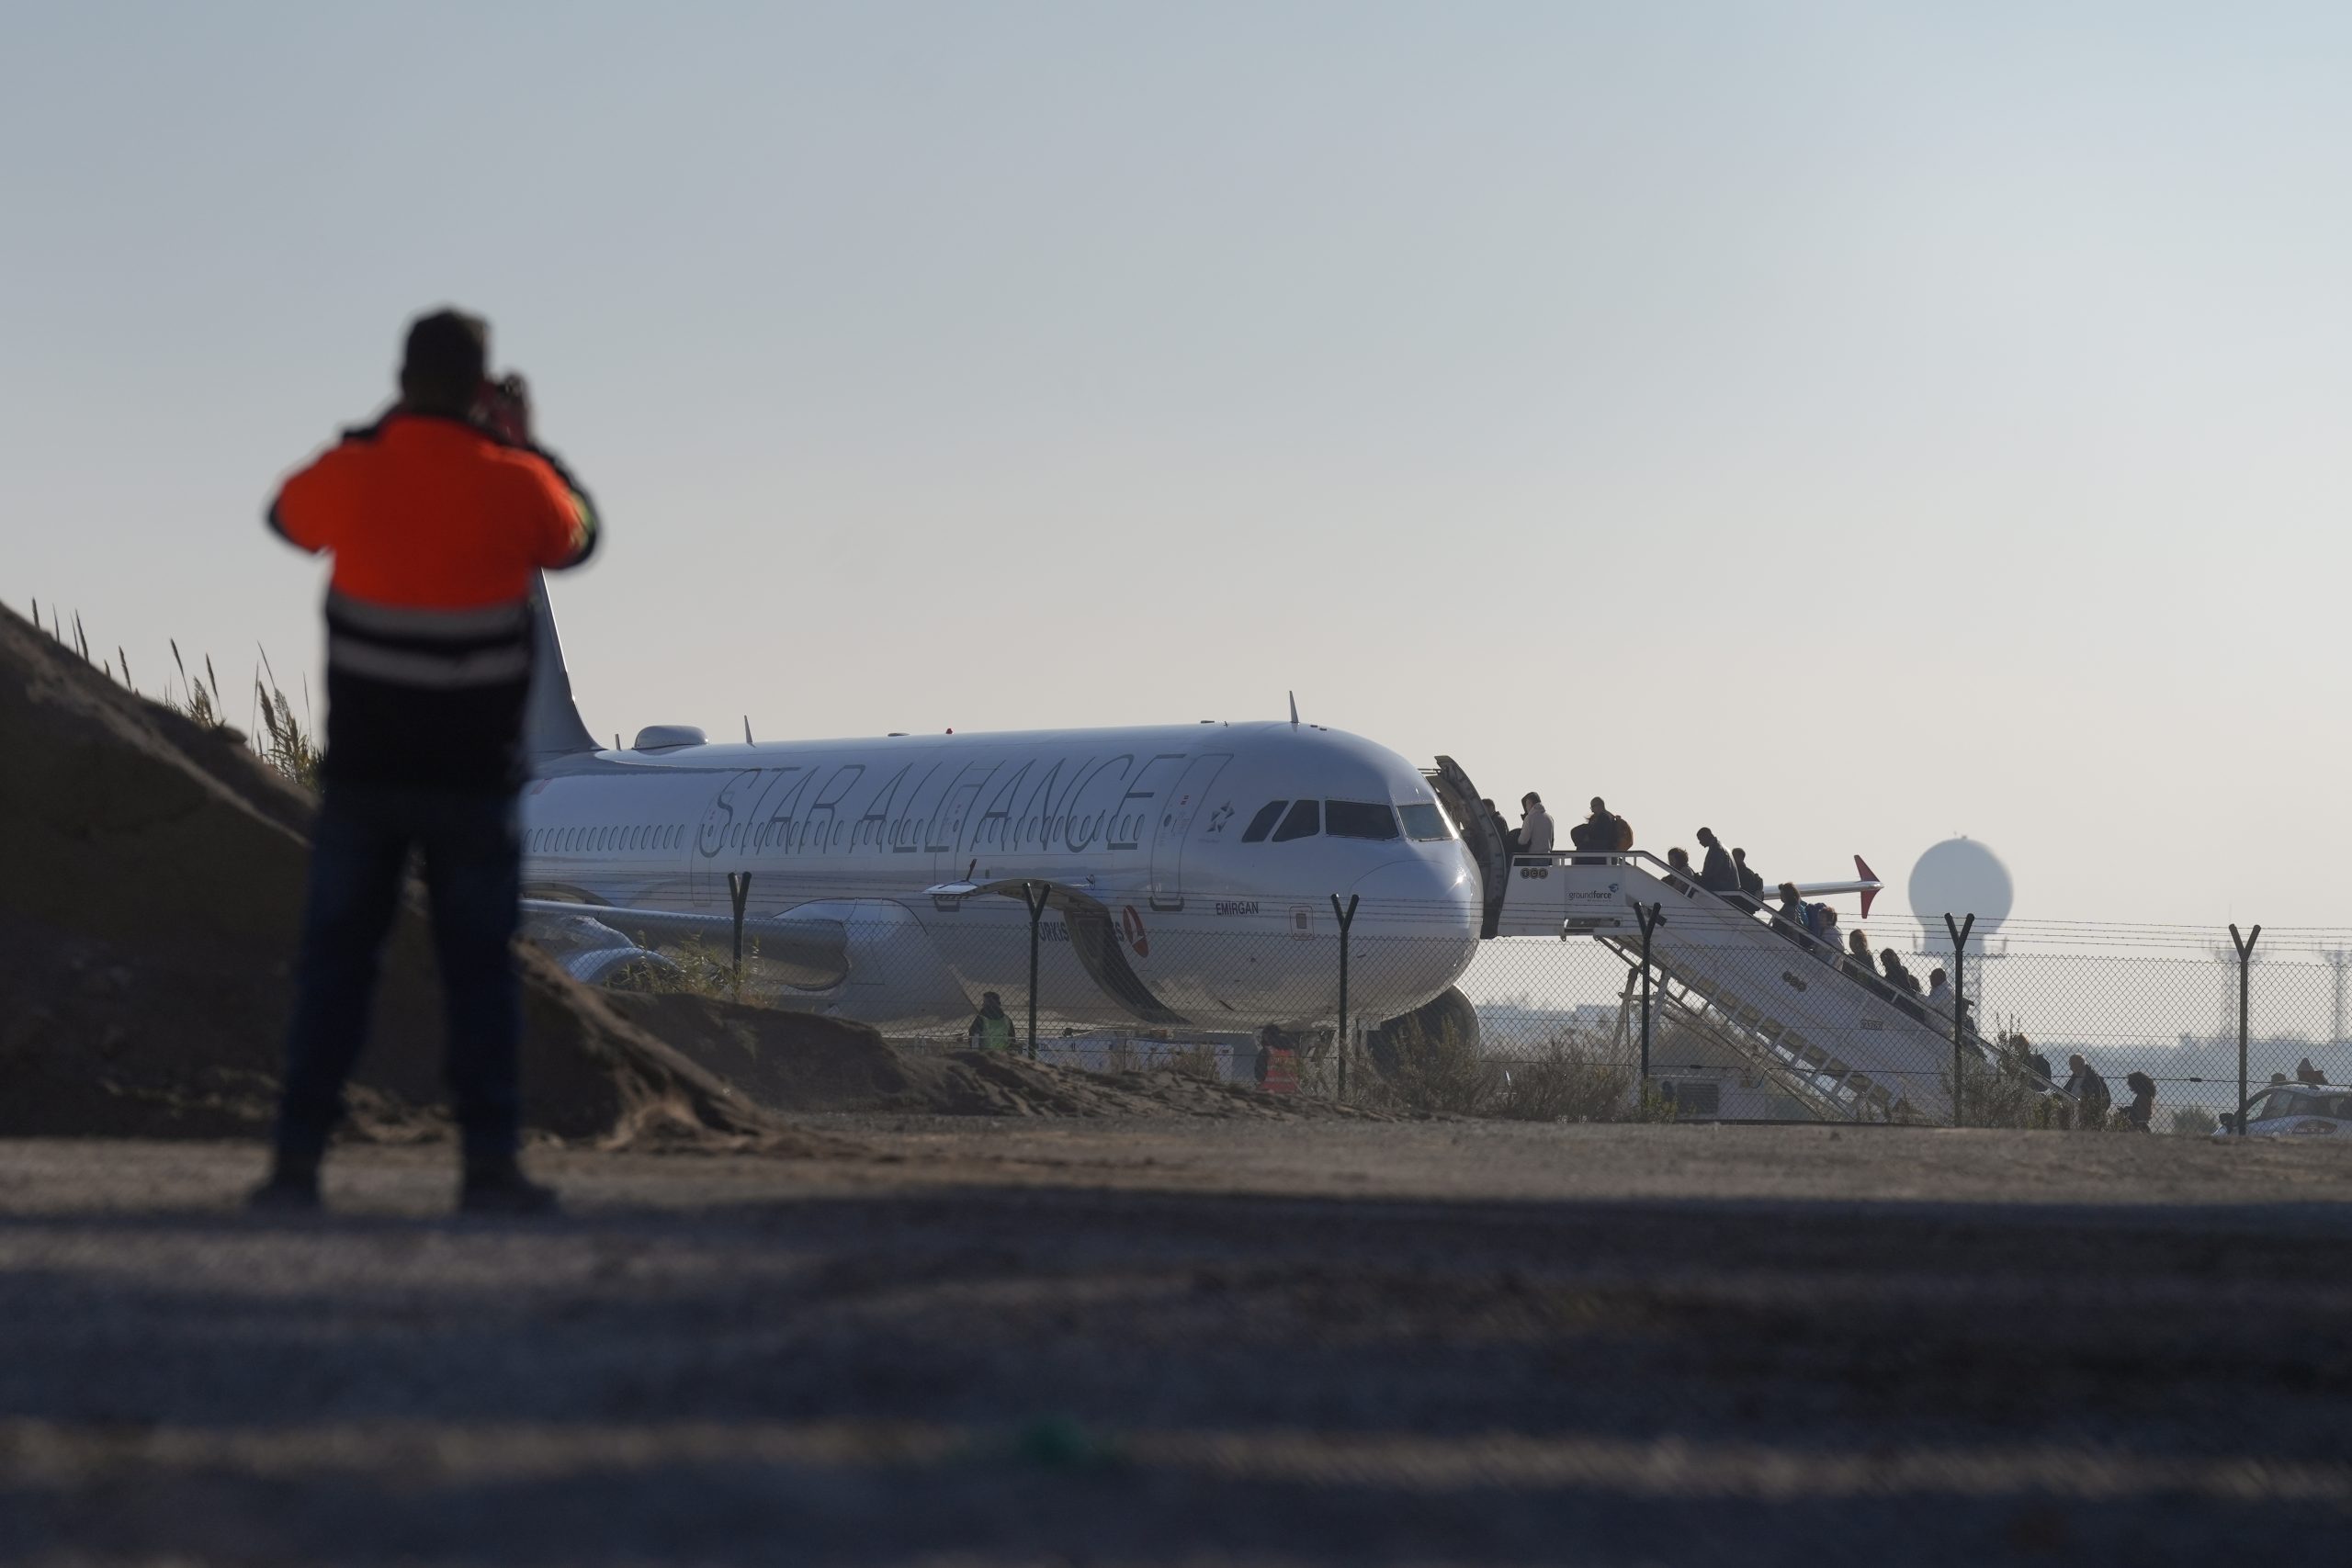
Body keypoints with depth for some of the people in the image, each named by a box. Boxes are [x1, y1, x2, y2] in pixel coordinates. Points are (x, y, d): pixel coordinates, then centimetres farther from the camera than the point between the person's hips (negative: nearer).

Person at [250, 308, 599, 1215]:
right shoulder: (513, 484, -9)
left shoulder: (352, 473, -7)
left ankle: (297, 1163, 3)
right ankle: (490, 1165, 0)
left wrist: (387, 428, 20)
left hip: (362, 772, 1)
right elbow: (574, 537, 13)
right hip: (473, 776, -1)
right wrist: (525, 442, 22)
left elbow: (289, 517, 16)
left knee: (335, 963, 7)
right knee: (480, 969, 5)